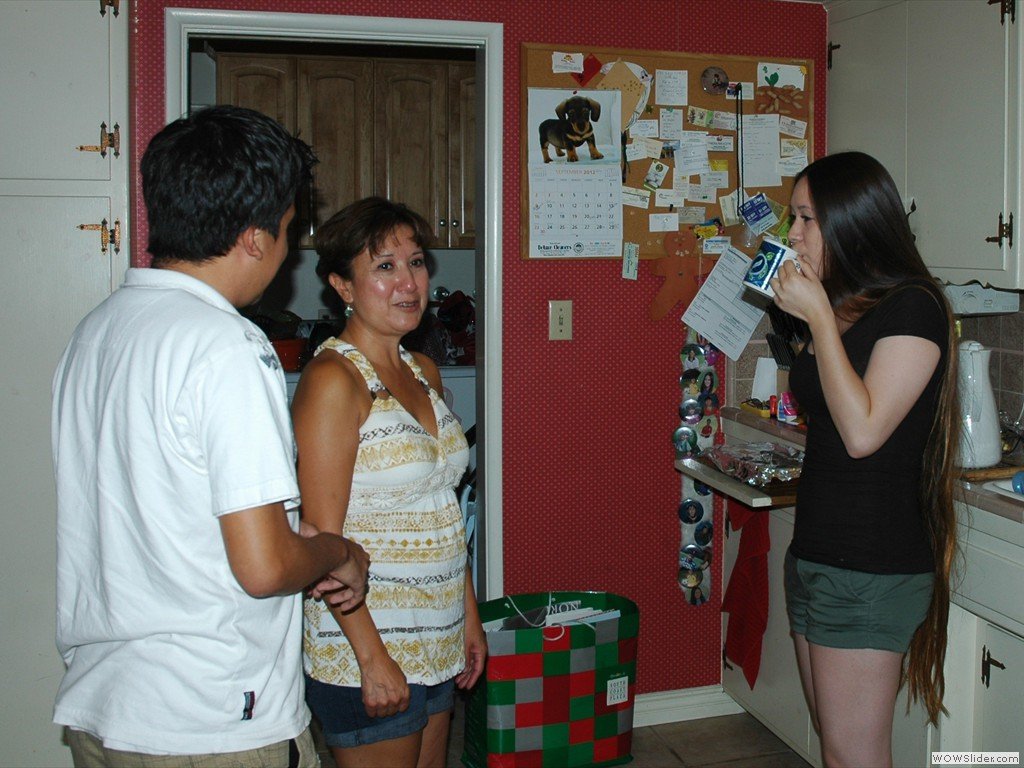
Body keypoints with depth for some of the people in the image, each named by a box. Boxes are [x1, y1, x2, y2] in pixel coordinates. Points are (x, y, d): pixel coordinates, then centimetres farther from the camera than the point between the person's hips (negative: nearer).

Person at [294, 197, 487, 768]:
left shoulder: (424, 373, 8)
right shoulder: (334, 380, -16)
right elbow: (322, 539, -18)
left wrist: (470, 615, 14)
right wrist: (372, 658, -19)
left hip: (436, 642, 8)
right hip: (365, 637, -8)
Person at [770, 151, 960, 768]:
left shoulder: (913, 307, -12)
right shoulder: (842, 305, 13)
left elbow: (863, 431, -21)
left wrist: (820, 319, -18)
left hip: (871, 570, -9)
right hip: (817, 555, 9)